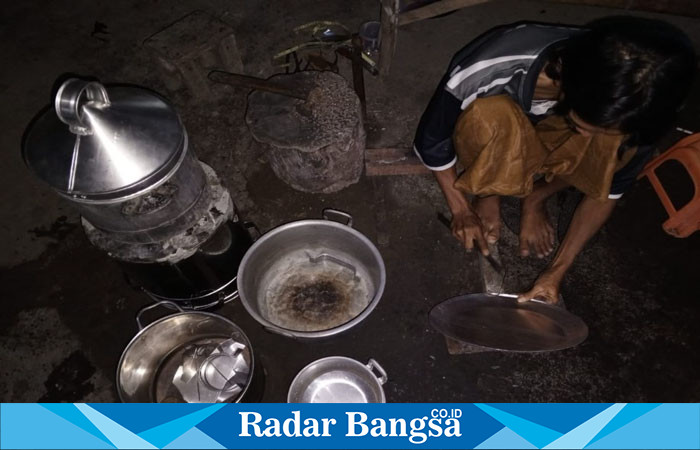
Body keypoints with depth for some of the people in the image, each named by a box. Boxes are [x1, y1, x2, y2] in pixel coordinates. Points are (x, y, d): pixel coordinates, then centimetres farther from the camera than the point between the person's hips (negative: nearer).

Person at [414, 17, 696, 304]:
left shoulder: (625, 105, -28)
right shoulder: (491, 69, -38)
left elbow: (608, 189, -15)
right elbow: (430, 140, -21)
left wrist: (557, 271, -19)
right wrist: (461, 210, -18)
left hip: (550, 139, 2)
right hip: (490, 137, -1)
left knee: (621, 142, -32)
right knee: (492, 115, -40)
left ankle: (535, 196, -4)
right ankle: (488, 192, -7)